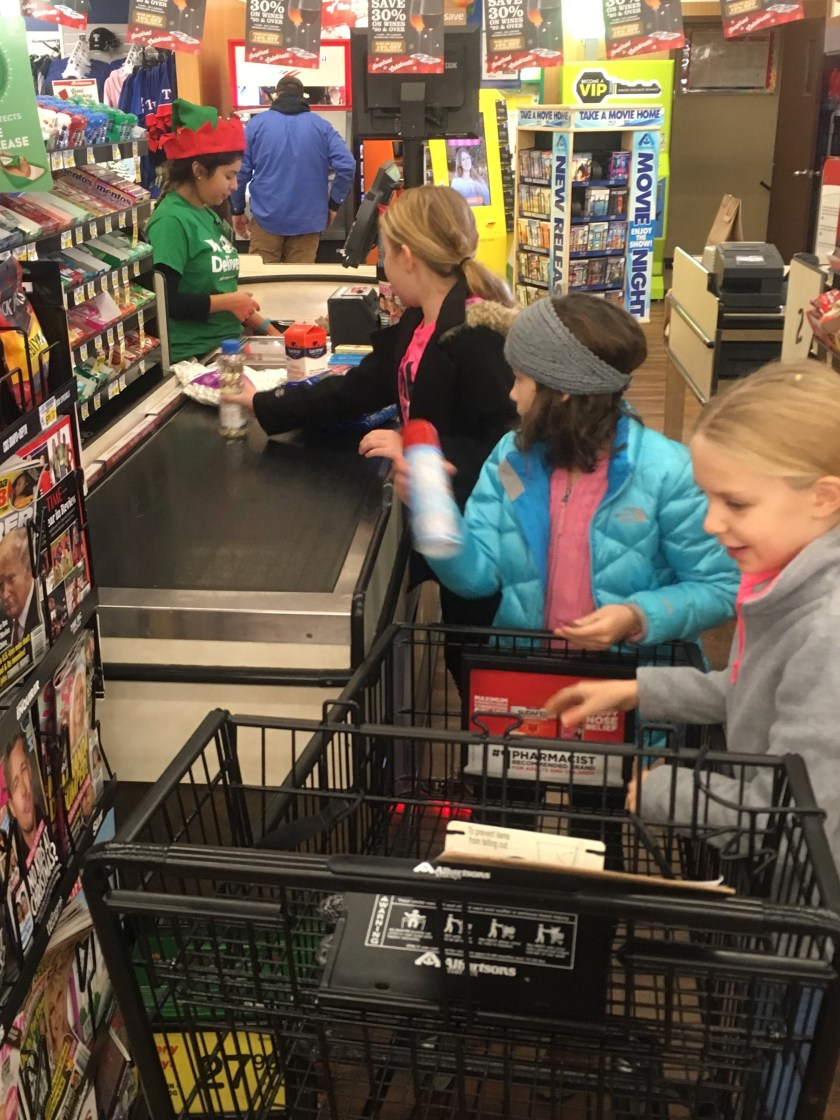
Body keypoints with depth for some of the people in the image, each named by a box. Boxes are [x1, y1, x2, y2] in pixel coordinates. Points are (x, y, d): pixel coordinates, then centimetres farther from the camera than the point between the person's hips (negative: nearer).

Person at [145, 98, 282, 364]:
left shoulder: (209, 215, 11)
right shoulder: (172, 221, -13)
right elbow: (162, 302, -20)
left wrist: (266, 329, 13)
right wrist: (227, 301, -12)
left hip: (227, 347, 8)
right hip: (192, 358, -8)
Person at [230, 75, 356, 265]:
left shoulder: (257, 123, 4)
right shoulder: (321, 125, 5)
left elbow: (240, 170, -2)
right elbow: (347, 166, -6)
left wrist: (238, 210, 8)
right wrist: (334, 204, 4)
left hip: (266, 217, -1)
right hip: (307, 219, 1)